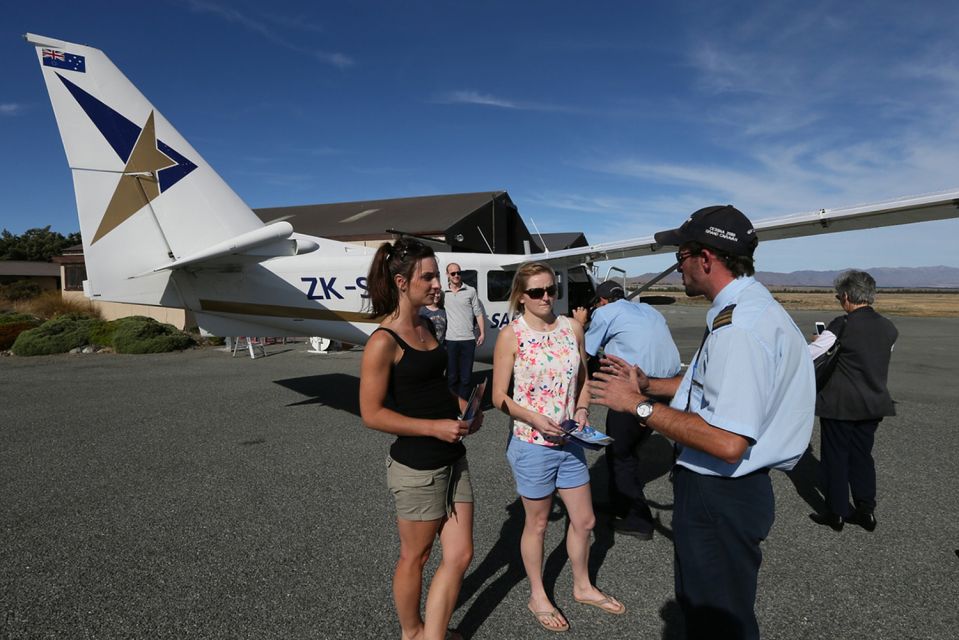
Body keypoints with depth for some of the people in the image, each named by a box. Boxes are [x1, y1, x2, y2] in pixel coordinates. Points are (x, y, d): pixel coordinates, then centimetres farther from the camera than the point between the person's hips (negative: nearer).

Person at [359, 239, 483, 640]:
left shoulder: (426, 327, 5)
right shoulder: (383, 342, -19)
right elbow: (372, 414, -18)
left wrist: (462, 407, 1)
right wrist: (435, 427, -22)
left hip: (452, 456, 8)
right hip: (416, 466, -7)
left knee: (459, 556, 12)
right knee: (415, 557, 16)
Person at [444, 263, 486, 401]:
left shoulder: (471, 291, 4)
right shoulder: (443, 293, 5)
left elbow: (478, 313, 6)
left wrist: (482, 333, 0)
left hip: (468, 339, 0)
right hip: (450, 340, 1)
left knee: (466, 376, 6)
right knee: (451, 376, 9)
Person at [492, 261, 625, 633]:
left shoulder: (572, 328, -1)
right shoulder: (511, 336, -13)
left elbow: (582, 379, 10)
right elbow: (500, 397, -11)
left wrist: (581, 410, -6)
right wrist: (535, 418, -23)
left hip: (570, 442, 5)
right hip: (532, 445, -5)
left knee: (584, 520, 18)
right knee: (537, 523, 14)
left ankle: (583, 587, 44)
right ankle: (537, 596, 37)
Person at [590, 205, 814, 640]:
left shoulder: (739, 327, -28)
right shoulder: (747, 308, 7)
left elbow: (727, 442, -33)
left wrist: (638, 405, -25)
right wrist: (647, 385, 11)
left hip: (719, 498, -10)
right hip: (722, 490, 10)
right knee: (698, 605, 29)